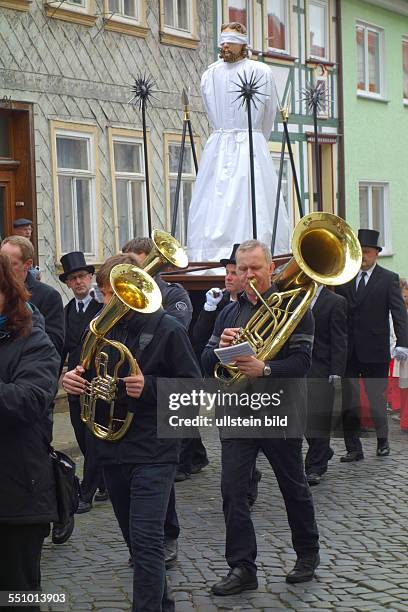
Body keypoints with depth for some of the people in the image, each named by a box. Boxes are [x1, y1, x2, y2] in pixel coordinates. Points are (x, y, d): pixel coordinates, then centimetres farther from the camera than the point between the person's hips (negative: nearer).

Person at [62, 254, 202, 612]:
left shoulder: (166, 329, -8)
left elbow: (194, 387, -7)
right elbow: (86, 377, 17)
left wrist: (149, 387, -23)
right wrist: (73, 380, -7)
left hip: (153, 451, -6)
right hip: (112, 449, 6)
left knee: (147, 541, -13)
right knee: (137, 540, 16)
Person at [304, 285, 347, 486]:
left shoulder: (336, 302, -5)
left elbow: (339, 341, -8)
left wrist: (336, 372, -14)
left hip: (321, 371, -5)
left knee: (318, 419, -3)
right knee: (303, 416, 7)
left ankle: (315, 468, 5)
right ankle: (323, 453, 28)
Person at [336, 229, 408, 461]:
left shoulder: (389, 279, -1)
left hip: (374, 352, -3)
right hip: (347, 351, 3)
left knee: (377, 398, 6)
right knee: (348, 401, 3)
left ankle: (382, 440, 27)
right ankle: (354, 448, 10)